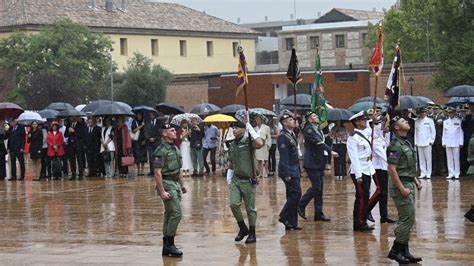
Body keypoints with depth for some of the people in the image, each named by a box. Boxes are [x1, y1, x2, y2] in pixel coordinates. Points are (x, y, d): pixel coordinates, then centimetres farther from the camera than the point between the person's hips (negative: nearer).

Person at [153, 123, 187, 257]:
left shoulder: (175, 148, 14)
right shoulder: (161, 151, -14)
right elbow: (157, 172, -18)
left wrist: (182, 184, 19)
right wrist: (162, 191, -21)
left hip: (175, 184, 9)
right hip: (167, 184, -9)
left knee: (169, 215, 11)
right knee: (176, 213, -14)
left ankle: (166, 246, 15)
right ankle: (169, 244, -8)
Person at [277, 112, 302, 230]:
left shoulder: (291, 134, 15)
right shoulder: (283, 137, -15)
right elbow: (284, 157, -19)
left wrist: (298, 171, 19)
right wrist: (287, 174, -22)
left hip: (294, 170, 10)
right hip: (289, 171, -10)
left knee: (293, 196, 10)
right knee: (296, 194, -12)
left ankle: (291, 224, 13)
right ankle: (284, 216, -2)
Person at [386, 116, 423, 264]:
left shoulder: (406, 143, 15)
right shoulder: (395, 146, -16)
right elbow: (392, 170, -21)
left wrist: (416, 180, 14)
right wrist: (402, 189, -22)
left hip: (409, 184, 10)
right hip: (400, 185, -10)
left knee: (406, 219, 11)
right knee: (408, 219, -9)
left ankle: (404, 251, 17)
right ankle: (395, 251, -3)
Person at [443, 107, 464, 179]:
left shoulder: (458, 121, 4)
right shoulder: (445, 122, 11)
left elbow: (461, 132, 4)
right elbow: (444, 133, 12)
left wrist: (461, 143, -2)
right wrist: (443, 143, 6)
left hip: (456, 143, -3)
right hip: (448, 143, 3)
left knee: (456, 159, -2)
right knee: (449, 159, 2)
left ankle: (457, 174, 2)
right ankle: (451, 174, 6)